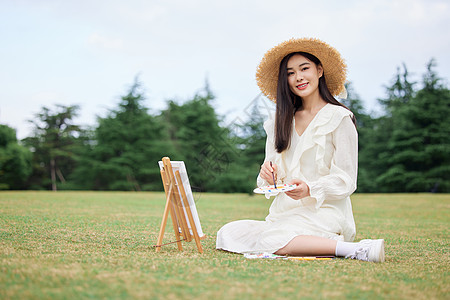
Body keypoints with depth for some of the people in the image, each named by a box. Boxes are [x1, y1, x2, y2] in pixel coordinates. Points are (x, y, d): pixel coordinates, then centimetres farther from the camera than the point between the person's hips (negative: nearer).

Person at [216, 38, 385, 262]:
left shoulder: (339, 118, -2)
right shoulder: (281, 122, 16)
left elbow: (346, 180, -6)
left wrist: (310, 190, -23)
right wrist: (269, 174, -10)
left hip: (323, 212, -7)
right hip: (284, 213, 7)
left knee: (267, 239, -32)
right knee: (228, 233, -15)